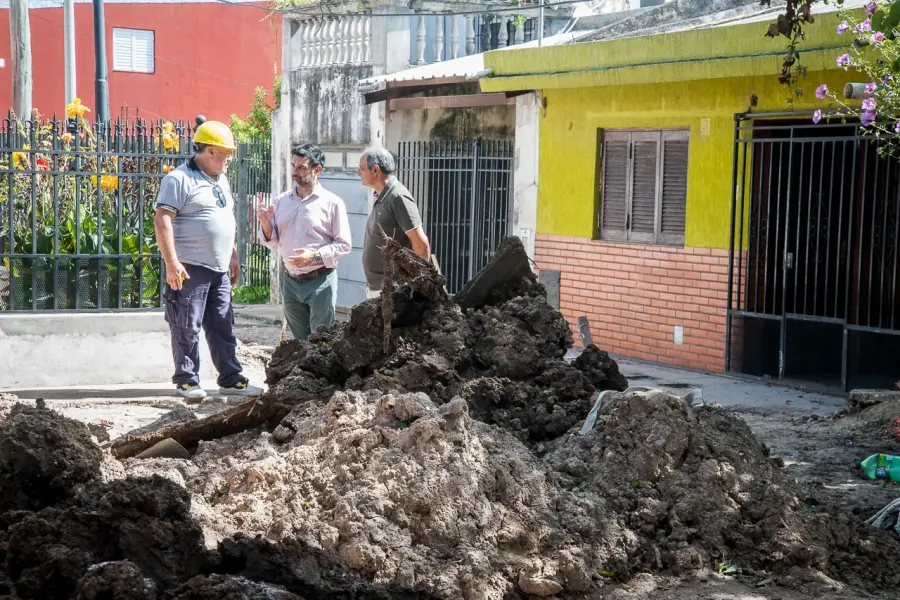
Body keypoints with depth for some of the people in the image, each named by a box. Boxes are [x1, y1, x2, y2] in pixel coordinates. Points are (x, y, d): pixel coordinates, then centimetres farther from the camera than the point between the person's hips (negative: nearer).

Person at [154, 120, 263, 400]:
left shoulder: (220, 180, 19)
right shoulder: (180, 179, -10)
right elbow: (162, 220, -16)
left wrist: (233, 257, 23)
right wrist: (171, 263, -22)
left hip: (219, 270, 8)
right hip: (190, 268, -8)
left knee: (223, 327, 9)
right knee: (187, 327, -2)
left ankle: (231, 379, 14)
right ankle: (186, 380, 7)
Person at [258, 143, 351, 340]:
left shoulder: (332, 203, -7)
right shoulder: (281, 201, 7)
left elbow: (343, 245, -8)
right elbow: (272, 242, 10)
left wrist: (315, 256, -21)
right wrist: (266, 225, -9)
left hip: (320, 281, -5)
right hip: (290, 281, 5)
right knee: (299, 341, 14)